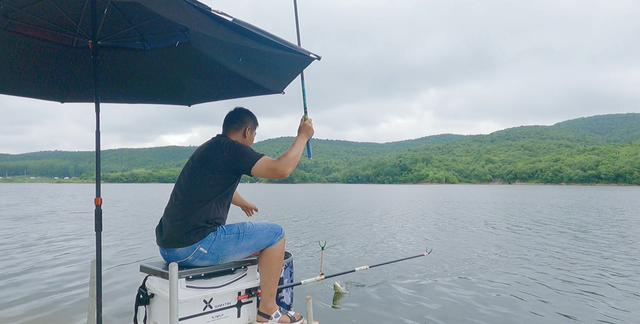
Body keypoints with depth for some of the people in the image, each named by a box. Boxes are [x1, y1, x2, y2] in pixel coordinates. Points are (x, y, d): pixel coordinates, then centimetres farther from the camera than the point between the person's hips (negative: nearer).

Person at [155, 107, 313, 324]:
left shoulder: (209, 148, 19)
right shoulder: (230, 148, -11)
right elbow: (281, 169, -19)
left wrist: (243, 203, 55)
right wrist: (303, 136, -4)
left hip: (168, 246, 10)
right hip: (194, 246, -10)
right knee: (275, 234, 2)